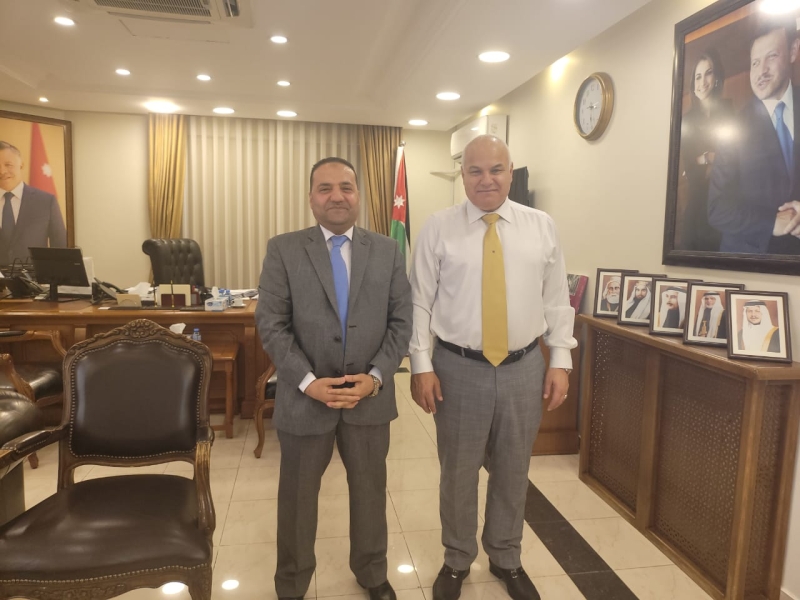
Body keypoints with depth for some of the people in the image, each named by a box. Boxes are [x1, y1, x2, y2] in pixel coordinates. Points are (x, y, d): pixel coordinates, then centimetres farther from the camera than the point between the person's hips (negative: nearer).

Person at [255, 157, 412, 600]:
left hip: (370, 397, 2)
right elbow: (271, 325, -7)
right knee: (297, 497, 16)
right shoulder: (283, 250, -3)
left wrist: (375, 377, -12)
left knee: (370, 491, 19)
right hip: (304, 398, -1)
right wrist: (309, 382, -16)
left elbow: (401, 321, 0)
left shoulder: (388, 251, 2)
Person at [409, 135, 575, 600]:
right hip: (459, 368, -2)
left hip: (524, 367, 2)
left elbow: (557, 300, 5)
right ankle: (457, 561, 36)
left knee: (513, 471, 17)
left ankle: (506, 558, 40)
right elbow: (420, 302, -3)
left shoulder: (542, 226, 3)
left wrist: (560, 361, 1)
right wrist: (422, 365, -7)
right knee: (458, 471, 13)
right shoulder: (438, 229, -3)